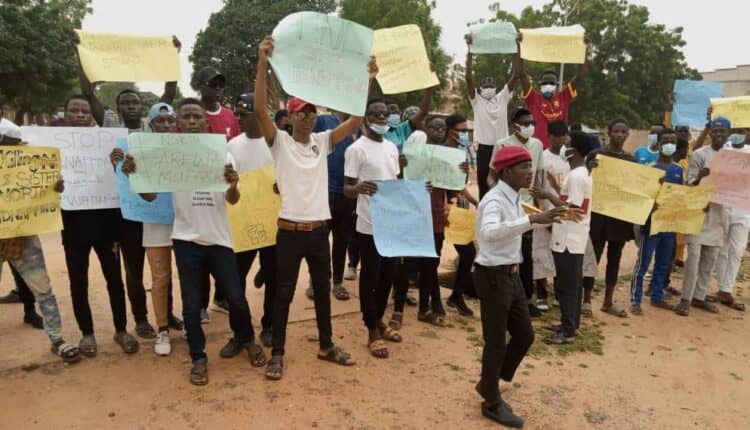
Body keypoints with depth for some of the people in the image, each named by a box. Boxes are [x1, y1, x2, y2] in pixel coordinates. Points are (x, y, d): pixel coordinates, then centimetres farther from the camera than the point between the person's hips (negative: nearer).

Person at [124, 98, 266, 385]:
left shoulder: (222, 153, -1)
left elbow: (232, 200, -7)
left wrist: (233, 185, -30)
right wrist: (134, 174, -24)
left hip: (219, 239, 0)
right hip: (186, 240, 0)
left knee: (236, 298, 9)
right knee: (191, 304, 8)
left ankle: (246, 340, 35)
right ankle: (199, 358, 25)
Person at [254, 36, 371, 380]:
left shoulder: (323, 142, 7)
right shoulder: (279, 141, -4)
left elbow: (356, 119, 0)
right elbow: (260, 110, -19)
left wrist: (368, 79, -8)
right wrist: (263, 63, -28)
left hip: (319, 229, 4)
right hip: (290, 230, -4)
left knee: (323, 289, 16)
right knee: (284, 293, 6)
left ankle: (326, 345, 32)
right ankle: (277, 353, 19)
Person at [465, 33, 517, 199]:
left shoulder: (503, 98, 7)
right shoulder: (476, 100, 1)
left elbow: (515, 75, 0)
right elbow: (469, 77, -10)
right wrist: (470, 50, -16)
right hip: (484, 146, -2)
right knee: (483, 182, 4)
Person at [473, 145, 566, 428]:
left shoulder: (513, 198, 7)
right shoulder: (495, 200, -21)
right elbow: (490, 232, -42)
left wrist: (543, 219, 18)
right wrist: (532, 219, -45)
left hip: (511, 274, 9)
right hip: (492, 276, -9)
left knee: (525, 334, 16)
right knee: (496, 341, 4)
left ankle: (488, 385, 35)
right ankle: (492, 403, 23)